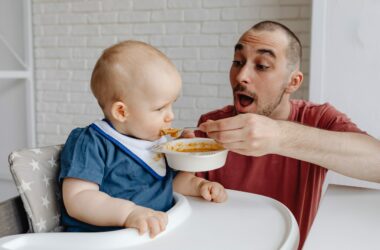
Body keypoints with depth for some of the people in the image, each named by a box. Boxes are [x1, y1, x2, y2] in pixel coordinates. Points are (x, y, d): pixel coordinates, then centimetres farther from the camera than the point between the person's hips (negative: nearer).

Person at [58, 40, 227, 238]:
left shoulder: (156, 140, 12)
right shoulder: (90, 144, -10)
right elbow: (77, 199, -20)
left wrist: (197, 184, 8)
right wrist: (129, 212, -32)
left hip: (159, 234, 5)